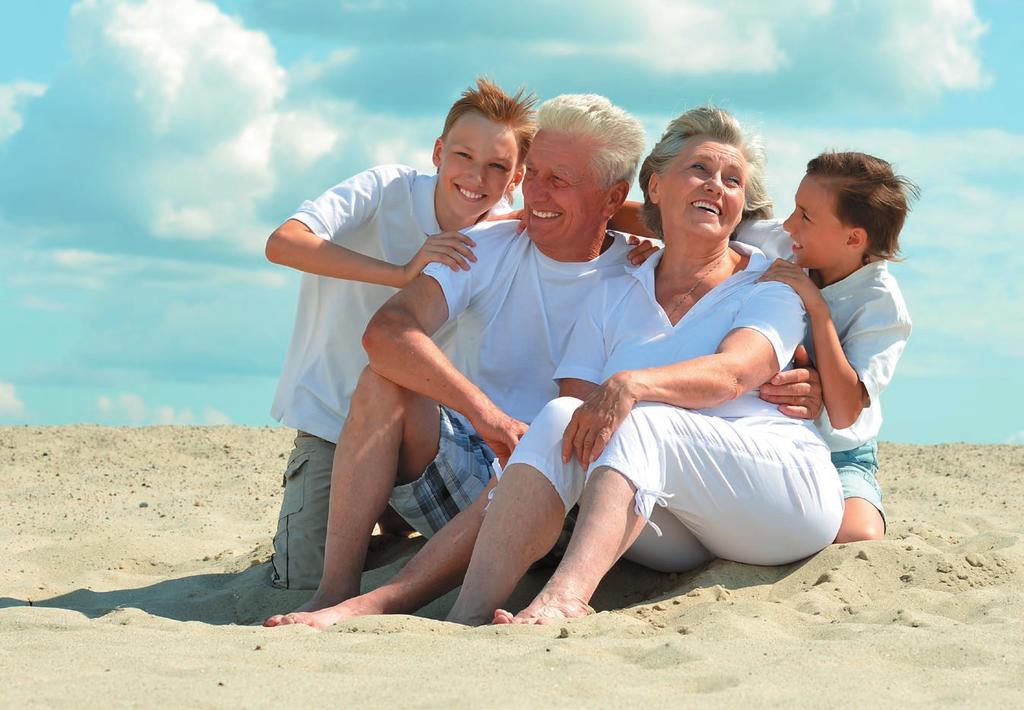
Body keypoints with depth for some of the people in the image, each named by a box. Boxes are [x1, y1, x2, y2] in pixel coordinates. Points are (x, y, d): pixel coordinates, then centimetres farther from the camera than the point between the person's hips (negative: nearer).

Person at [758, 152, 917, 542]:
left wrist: (818, 309, -26)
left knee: (859, 539, -33)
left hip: (838, 460, -3)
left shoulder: (881, 302, -12)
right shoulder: (783, 260, -1)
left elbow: (844, 414, -24)